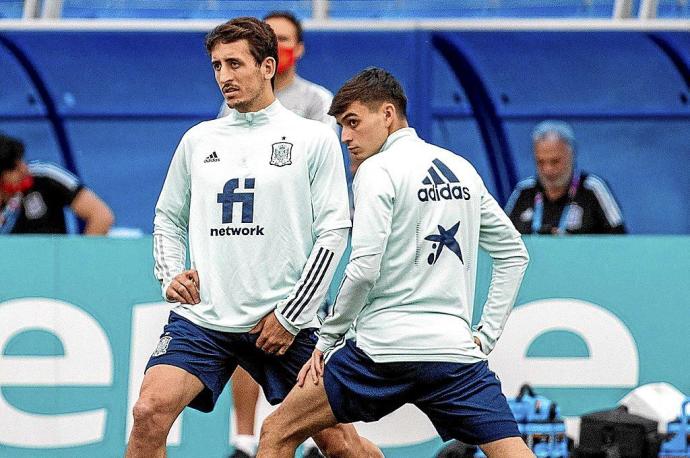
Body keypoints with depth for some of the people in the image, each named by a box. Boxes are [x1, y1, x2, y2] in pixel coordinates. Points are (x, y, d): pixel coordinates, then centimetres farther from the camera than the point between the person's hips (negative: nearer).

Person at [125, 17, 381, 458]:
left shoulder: (315, 139, 0)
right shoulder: (198, 140, 12)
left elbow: (333, 232, -2)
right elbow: (168, 217, 23)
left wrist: (290, 316, -7)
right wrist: (170, 275, 4)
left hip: (284, 323, -3)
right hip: (201, 318, 3)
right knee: (150, 412, -19)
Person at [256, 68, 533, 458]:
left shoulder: (378, 170, -3)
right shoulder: (463, 170, 16)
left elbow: (364, 270, -12)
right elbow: (514, 253, 21)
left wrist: (327, 341, -1)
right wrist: (487, 334, 19)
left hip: (385, 350, -5)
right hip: (457, 349, 5)